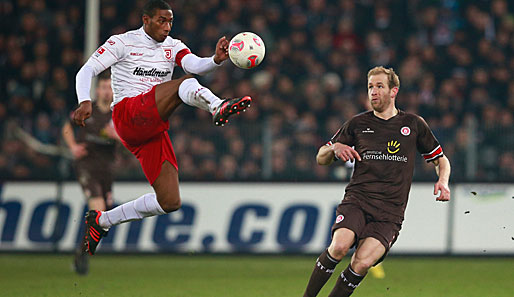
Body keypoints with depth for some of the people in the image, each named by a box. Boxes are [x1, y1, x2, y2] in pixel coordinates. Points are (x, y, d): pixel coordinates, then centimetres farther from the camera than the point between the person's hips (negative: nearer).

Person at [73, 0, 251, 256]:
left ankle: (102, 221, 14)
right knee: (185, 83, -27)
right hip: (127, 116, -6)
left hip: (154, 130, 6)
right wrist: (85, 101, -21)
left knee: (170, 201, -2)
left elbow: (194, 64, -4)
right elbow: (87, 70, -3)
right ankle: (217, 107, -61)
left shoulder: (172, 46, 16)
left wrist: (216, 59, -26)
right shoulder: (123, 42, 4)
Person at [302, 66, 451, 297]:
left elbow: (440, 159, 22)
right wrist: (335, 148, -5)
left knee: (362, 263, -25)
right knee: (339, 246, -29)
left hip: (390, 213, 0)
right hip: (356, 200, 0)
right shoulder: (358, 124, 12)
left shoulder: (414, 124, 11)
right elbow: (321, 158, 18)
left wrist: (443, 181, 1)